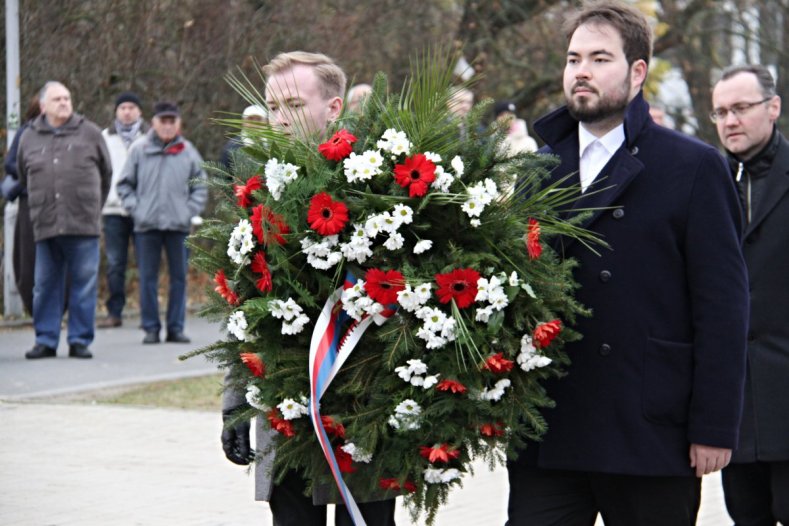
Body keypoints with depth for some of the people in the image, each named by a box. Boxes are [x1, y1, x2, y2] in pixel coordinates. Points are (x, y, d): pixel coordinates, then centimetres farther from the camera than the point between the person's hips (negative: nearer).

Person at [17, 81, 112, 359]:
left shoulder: (89, 133, 6)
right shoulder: (29, 138, 10)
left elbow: (106, 173, 16)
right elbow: (24, 177, 22)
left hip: (83, 224, -1)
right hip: (45, 226, 1)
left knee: (84, 284, 0)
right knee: (45, 286, 5)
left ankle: (80, 340, 7)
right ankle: (45, 340, 12)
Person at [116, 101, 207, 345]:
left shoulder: (188, 152, 5)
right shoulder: (139, 149, 3)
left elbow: (200, 187, 10)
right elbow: (125, 184, 8)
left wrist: (189, 210, -2)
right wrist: (135, 208, -3)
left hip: (178, 224, 1)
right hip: (146, 225, -1)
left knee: (179, 277, 4)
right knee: (148, 277, 1)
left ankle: (176, 327, 10)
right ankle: (151, 327, 7)